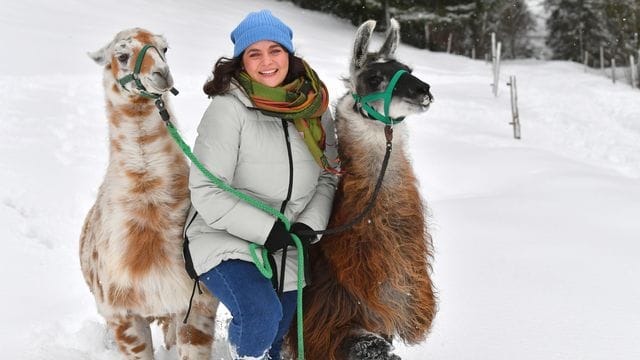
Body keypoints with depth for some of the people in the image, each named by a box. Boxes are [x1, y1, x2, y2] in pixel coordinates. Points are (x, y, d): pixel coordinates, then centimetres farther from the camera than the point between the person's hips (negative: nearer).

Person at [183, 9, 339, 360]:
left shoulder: (313, 107, -1)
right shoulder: (227, 110, -18)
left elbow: (329, 175, 6)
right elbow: (206, 192, -20)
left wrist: (310, 224, -10)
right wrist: (265, 229, -23)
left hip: (286, 247, 6)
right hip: (224, 240, -5)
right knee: (261, 313, -30)